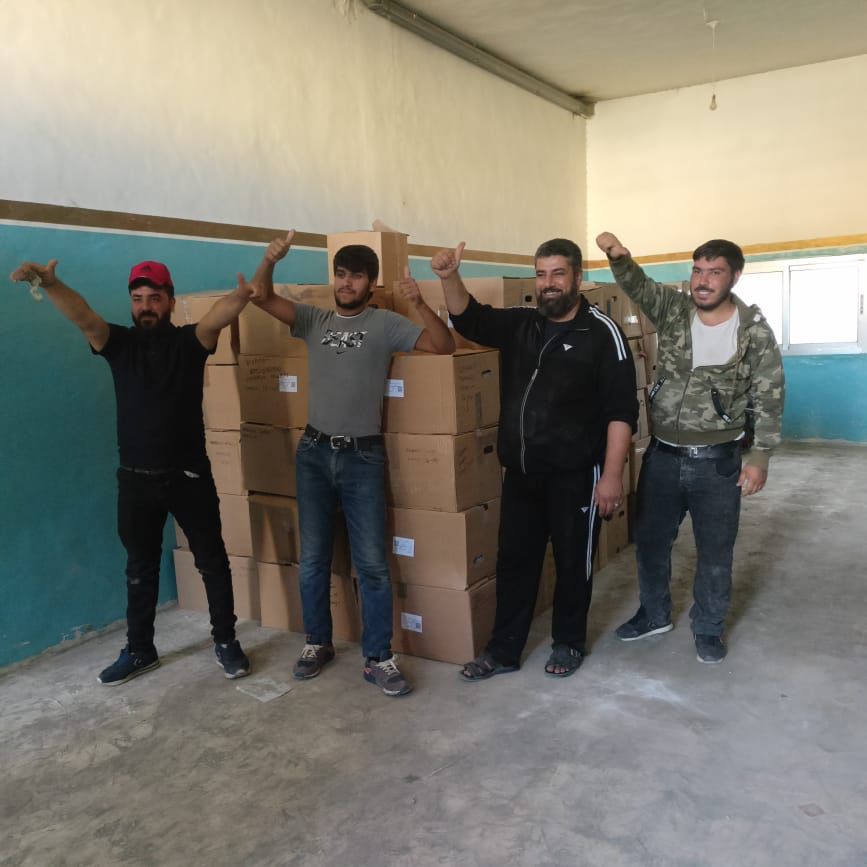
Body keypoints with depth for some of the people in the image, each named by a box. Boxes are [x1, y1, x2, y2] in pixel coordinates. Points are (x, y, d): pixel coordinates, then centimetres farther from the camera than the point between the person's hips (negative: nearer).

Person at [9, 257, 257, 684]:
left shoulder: (189, 341, -3)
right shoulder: (119, 343, 1)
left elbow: (217, 316, -24)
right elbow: (82, 315, -18)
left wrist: (240, 297, -47)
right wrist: (50, 283, -39)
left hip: (189, 475, -2)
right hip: (136, 479, 2)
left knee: (212, 561, 9)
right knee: (140, 569, 16)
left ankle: (225, 641, 25)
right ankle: (140, 650, 32)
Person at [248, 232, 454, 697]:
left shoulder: (385, 324, -2)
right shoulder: (314, 319, 8)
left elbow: (444, 345, -11)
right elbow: (262, 297, -1)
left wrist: (420, 303, -26)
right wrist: (270, 260, -20)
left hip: (363, 455, -3)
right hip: (314, 452, 3)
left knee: (372, 563, -1)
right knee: (312, 559, 11)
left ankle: (378, 658, 11)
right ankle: (318, 642, 29)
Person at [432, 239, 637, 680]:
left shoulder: (602, 332, -9)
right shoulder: (518, 324, 7)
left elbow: (621, 409, -12)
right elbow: (468, 318, 2)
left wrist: (612, 475, -17)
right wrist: (450, 277, -19)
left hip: (575, 476, -5)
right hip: (520, 473, 5)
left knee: (573, 562, 11)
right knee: (514, 560, 13)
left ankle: (569, 643, 32)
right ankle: (503, 649, 26)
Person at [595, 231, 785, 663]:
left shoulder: (755, 330, -8)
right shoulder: (673, 309, -2)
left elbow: (769, 398, -5)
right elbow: (637, 285, -19)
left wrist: (760, 457, -10)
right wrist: (619, 257, -41)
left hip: (717, 462, -3)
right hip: (661, 456, 3)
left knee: (715, 552, 10)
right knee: (650, 541, 16)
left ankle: (708, 628, 32)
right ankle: (654, 614, 38)